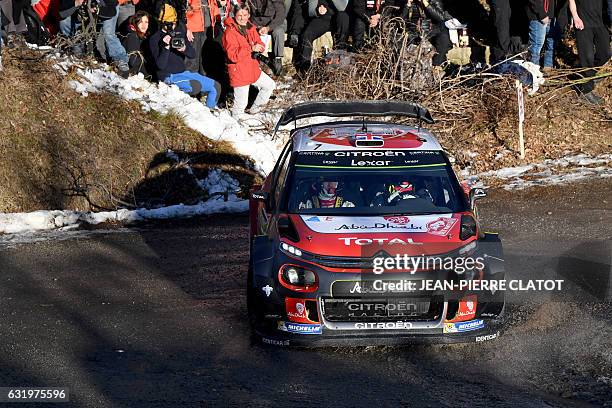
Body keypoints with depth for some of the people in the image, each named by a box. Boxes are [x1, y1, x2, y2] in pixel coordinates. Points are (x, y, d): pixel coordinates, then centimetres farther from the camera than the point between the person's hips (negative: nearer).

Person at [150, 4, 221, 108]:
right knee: (195, 86, -34)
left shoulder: (180, 32, 8)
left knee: (216, 87, 1)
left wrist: (184, 49, -16)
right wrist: (166, 47, -29)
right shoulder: (154, 39, -9)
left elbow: (192, 54, 6)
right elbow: (160, 65, -17)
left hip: (183, 72, 7)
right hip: (169, 76, -7)